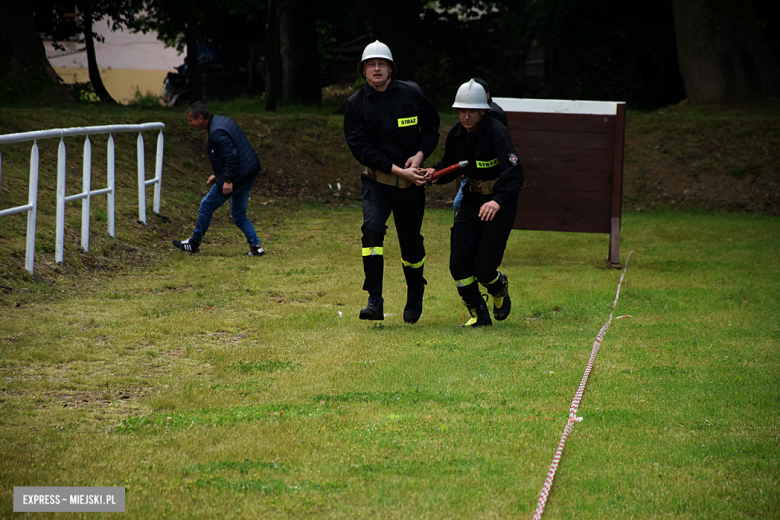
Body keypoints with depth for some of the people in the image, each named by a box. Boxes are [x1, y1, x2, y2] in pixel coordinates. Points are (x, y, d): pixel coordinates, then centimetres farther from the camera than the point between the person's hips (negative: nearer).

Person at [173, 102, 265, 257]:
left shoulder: (217, 133, -20)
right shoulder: (222, 121, 13)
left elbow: (231, 155, -27)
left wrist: (228, 180, -25)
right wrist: (218, 175, 21)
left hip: (237, 178, -10)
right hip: (250, 174, 10)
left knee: (206, 206, 7)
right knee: (239, 215, 18)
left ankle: (194, 243, 20)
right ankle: (256, 247, 8)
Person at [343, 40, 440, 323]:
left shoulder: (412, 93, -1)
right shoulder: (356, 103, -4)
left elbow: (431, 125, 11)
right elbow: (360, 146, -10)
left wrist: (419, 155, -7)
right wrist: (398, 170, -17)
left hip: (411, 182, 1)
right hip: (376, 180, -1)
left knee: (410, 239, 9)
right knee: (372, 228, -23)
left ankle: (415, 292, 36)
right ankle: (375, 301, -21)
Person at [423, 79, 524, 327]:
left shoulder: (496, 132, -23)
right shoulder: (456, 134, -2)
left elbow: (514, 171, -34)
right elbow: (450, 165, 15)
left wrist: (498, 201, -50)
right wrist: (435, 173, -9)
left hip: (501, 202, -6)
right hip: (472, 199, 6)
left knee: (483, 269, -10)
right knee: (459, 264, -3)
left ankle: (499, 286, 28)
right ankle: (479, 315, 17)